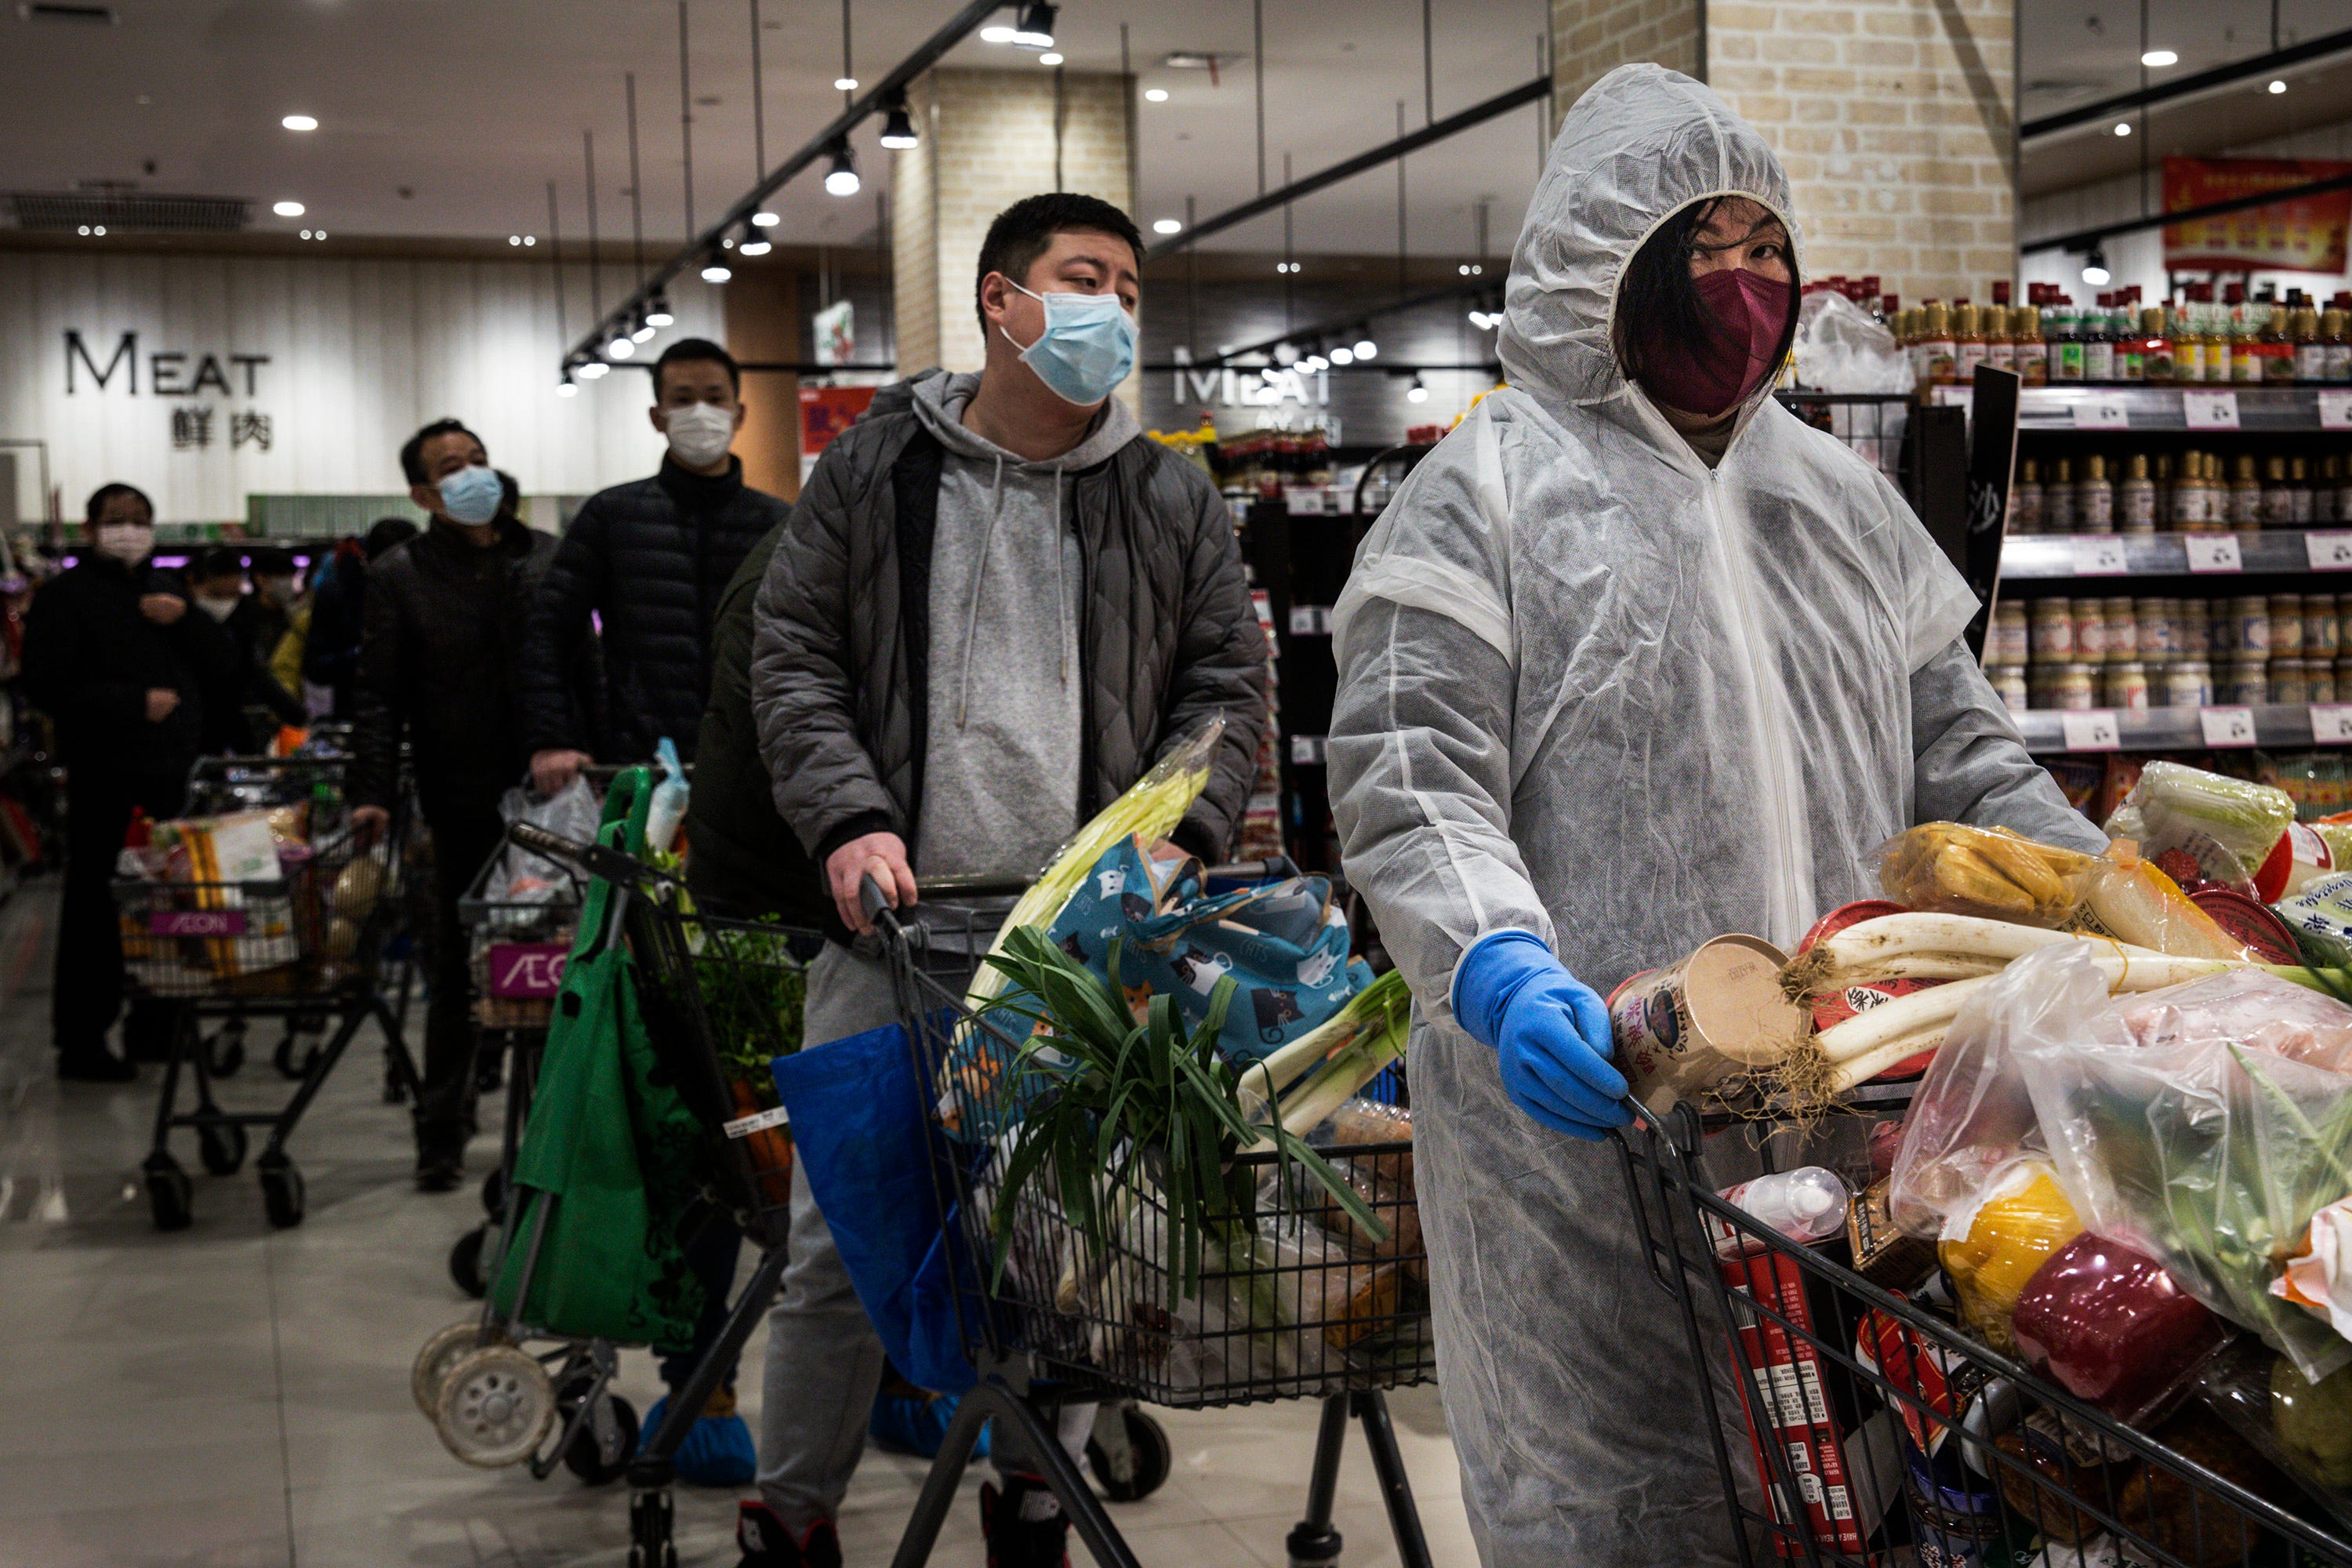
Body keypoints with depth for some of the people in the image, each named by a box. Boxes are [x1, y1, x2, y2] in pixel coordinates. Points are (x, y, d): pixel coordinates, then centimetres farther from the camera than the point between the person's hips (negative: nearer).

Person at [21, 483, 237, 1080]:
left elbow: (224, 665, 10)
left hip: (173, 774, 6)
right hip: (105, 780, -6)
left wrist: (183, 620, -7)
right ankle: (81, 1042, 2)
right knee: (97, 908, -4)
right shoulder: (64, 596, -1)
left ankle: (154, 1026, 21)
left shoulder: (167, 589, 18)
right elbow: (49, 687, -11)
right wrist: (136, 702, -17)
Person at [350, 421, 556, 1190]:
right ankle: (441, 1136, 15)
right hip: (465, 804, -2)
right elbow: (379, 698, 0)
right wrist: (372, 793, -11)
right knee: (458, 973, 5)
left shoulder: (550, 558, 10)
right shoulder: (399, 575, 4)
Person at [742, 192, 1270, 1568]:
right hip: (901, 918, -1)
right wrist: (848, 820, -8)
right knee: (840, 1236, 1)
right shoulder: (873, 471, 7)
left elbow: (1229, 686, 10)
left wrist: (1171, 834, -6)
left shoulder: (1174, 500, 10)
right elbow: (794, 656, 6)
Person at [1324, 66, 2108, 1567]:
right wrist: (1501, 972, -26)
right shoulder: (1488, 491, 0)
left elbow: (1959, 750, 22)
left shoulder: (1839, 493, 19)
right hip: (1584, 1099, -5)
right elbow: (1407, 782, -9)